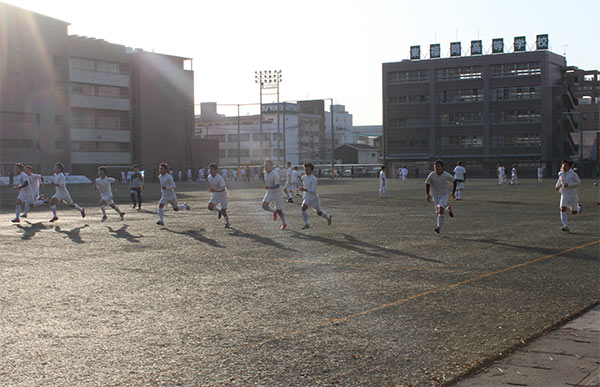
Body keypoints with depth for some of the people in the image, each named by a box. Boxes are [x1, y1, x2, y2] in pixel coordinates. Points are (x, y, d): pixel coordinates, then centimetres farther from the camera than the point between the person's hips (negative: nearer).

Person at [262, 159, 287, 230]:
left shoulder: (275, 174, -24)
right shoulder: (265, 172, -1)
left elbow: (277, 185, -28)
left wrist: (270, 187, -42)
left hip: (277, 193, -6)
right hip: (269, 193, 6)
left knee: (279, 211, 0)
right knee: (264, 206, -16)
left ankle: (284, 224, 23)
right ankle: (274, 212, 14)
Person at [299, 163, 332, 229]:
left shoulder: (313, 179, -22)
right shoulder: (303, 177, -1)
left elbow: (314, 191, -28)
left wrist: (305, 190, -41)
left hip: (314, 198, -5)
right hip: (307, 198, 5)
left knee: (319, 213, 12)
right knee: (303, 208, -23)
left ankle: (328, 217, 42)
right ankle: (306, 224, -18)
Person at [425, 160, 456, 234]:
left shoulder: (447, 175, -14)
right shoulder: (431, 175, -14)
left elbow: (454, 181, 5)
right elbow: (427, 184, -5)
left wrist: (453, 192, 6)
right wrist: (428, 194, -19)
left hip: (444, 195, -2)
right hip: (435, 196, 2)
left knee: (441, 209, -24)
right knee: (439, 212, 7)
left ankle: (439, 228, -23)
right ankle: (448, 209, 42)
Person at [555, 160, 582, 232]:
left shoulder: (573, 174, -13)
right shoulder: (561, 174, 3)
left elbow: (577, 183, -13)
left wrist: (568, 185, -25)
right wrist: (558, 186, 8)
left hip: (572, 194, -3)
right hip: (564, 194, 3)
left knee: (574, 212, 11)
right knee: (563, 209, -19)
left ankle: (579, 207, 48)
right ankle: (565, 226, -20)